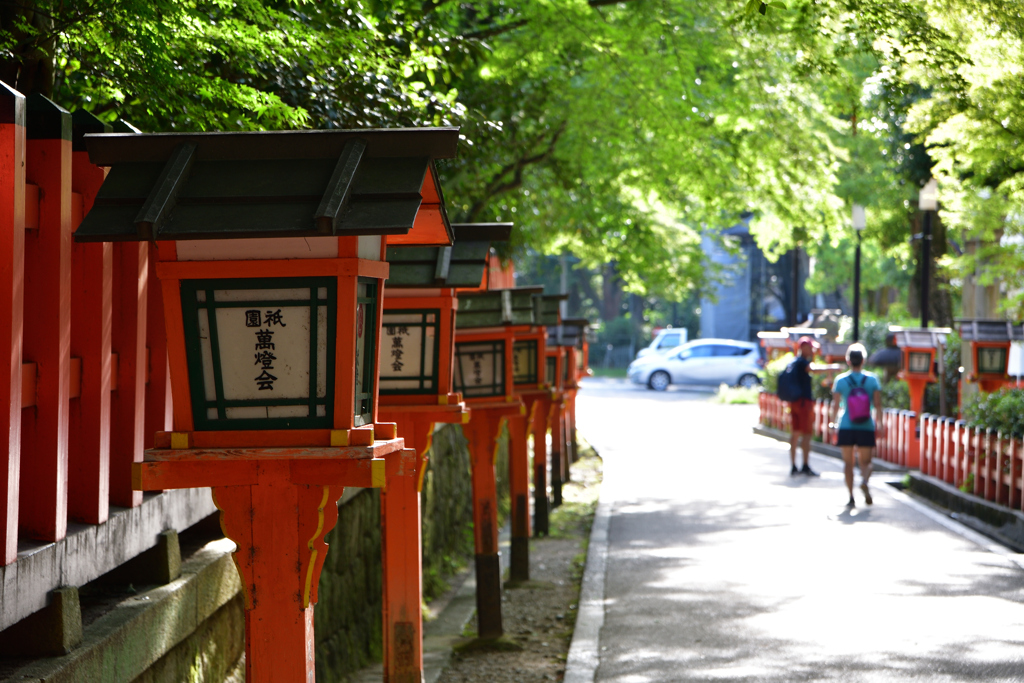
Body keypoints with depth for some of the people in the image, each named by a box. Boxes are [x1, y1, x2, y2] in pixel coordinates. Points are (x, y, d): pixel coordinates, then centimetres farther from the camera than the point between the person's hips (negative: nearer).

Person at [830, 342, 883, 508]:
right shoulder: (872, 379, 0)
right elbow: (878, 404, -4)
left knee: (848, 462, 8)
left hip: (846, 427, 0)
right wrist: (879, 423, 2)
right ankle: (864, 481, -24)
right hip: (866, 428, 0)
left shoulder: (841, 380, -1)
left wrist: (832, 419, 10)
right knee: (866, 462, 9)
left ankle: (851, 497, -1)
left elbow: (835, 404, -3)